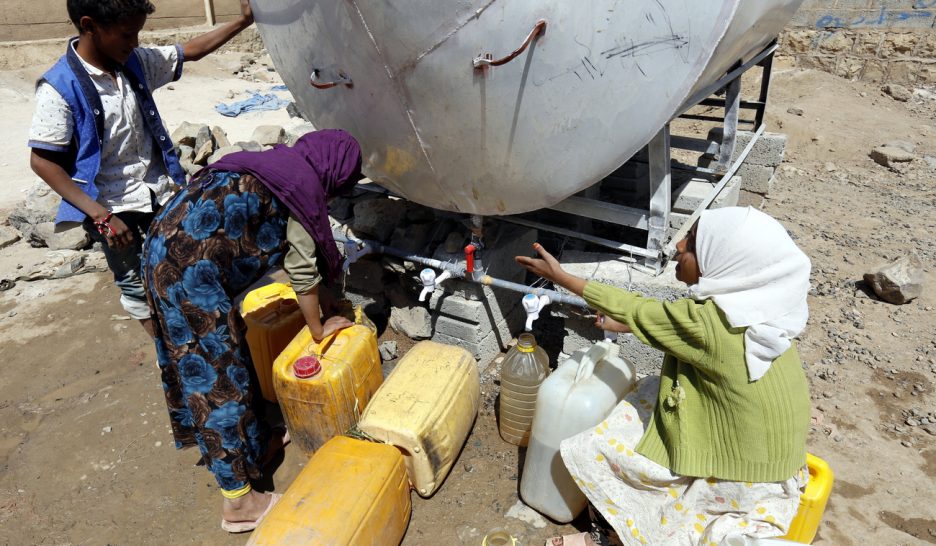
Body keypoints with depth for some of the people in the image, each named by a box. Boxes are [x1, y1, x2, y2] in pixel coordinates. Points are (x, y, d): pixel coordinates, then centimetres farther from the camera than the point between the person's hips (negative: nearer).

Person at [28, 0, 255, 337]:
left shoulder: (134, 61, -3)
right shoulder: (59, 88, -19)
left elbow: (191, 51, 8)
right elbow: (42, 161, -17)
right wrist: (100, 215, -22)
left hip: (158, 189, 5)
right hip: (112, 205, -5)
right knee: (135, 283, 11)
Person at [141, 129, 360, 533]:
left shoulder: (279, 163, 20)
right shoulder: (306, 186, -5)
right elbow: (303, 271, -2)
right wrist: (319, 329, 12)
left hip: (163, 246, 10)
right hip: (191, 268, -10)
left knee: (199, 358, 19)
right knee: (220, 373, -1)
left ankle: (255, 443, 38)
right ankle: (238, 501, 13)